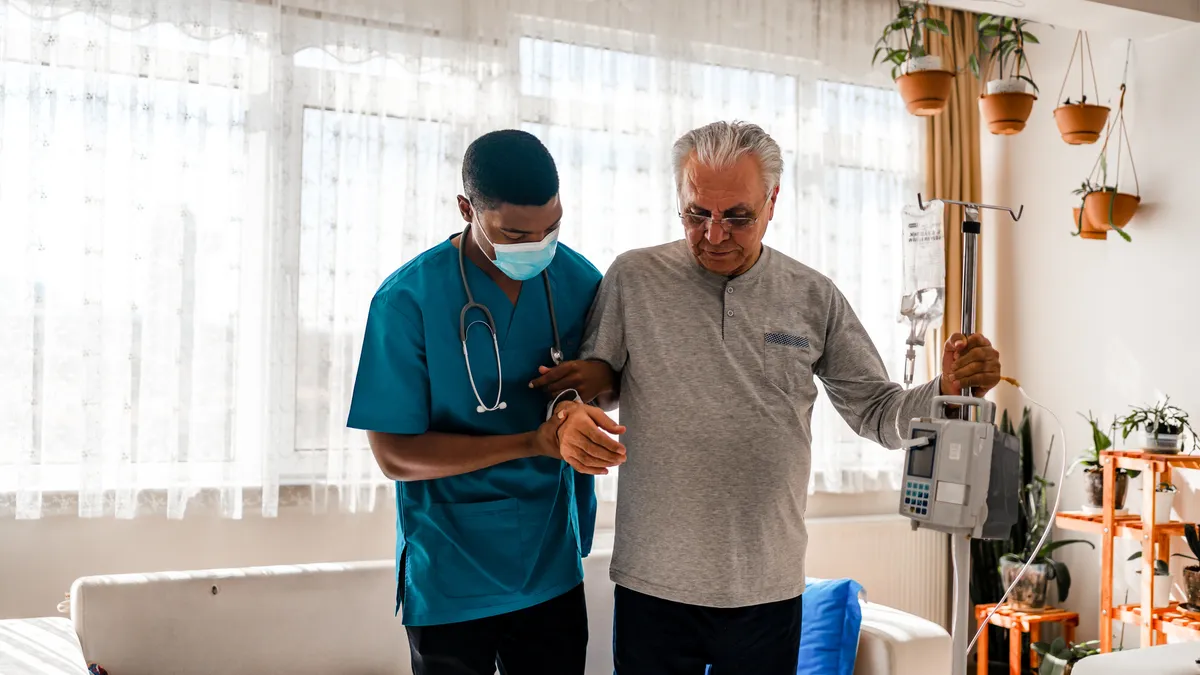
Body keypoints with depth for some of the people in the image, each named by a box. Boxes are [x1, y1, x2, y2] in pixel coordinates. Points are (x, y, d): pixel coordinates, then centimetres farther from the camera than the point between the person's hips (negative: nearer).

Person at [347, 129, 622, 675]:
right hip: (450, 584, -3)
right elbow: (395, 455, -15)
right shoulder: (408, 300, -16)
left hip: (553, 571, 4)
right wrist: (534, 443, -23)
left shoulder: (580, 282, -4)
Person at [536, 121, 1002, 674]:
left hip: (768, 588, 1)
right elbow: (591, 379, 5)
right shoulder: (633, 278, -2)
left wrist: (947, 390, -12)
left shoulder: (814, 298, 3)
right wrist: (571, 416, -18)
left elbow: (877, 413, 6)